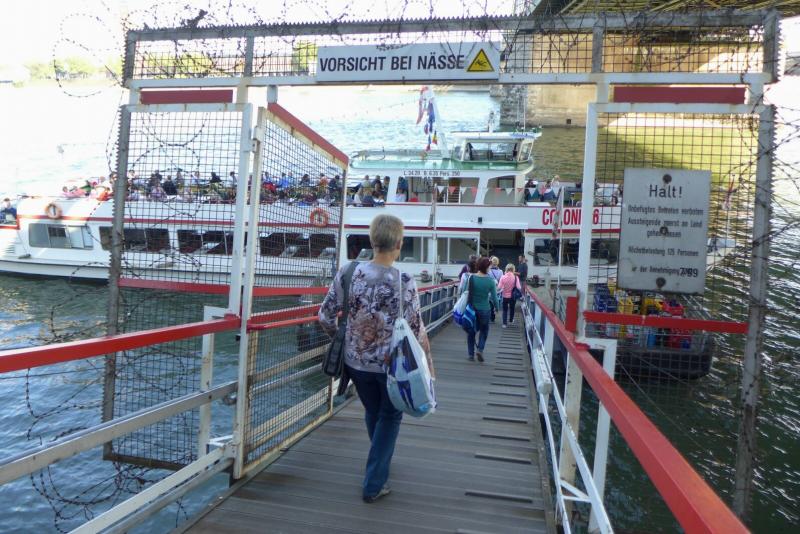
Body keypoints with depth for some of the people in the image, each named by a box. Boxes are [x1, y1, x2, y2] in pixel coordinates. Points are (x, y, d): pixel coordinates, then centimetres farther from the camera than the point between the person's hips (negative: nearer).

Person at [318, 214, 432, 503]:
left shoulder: (348, 272, -10)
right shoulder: (404, 283, -20)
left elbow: (325, 316, -3)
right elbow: (417, 332, -16)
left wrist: (341, 337, 15)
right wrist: (428, 366, -1)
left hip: (356, 361, 4)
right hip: (392, 364, -4)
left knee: (372, 412, 27)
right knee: (389, 417, 19)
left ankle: (380, 462, 51)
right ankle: (374, 484, 22)